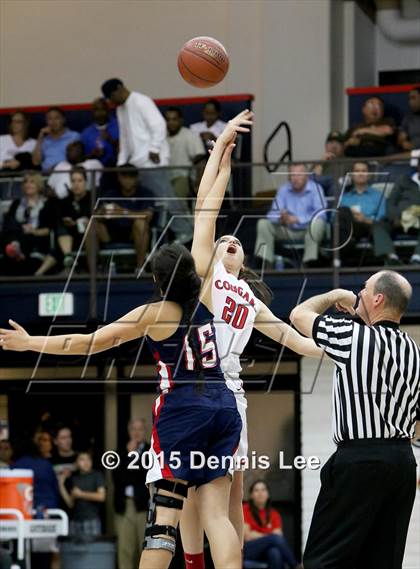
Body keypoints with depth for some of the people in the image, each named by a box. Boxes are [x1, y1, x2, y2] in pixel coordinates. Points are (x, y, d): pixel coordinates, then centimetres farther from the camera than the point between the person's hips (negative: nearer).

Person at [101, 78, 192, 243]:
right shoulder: (121, 109, 21)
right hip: (136, 162, 9)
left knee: (164, 196, -12)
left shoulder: (141, 101, -7)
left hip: (152, 160, -9)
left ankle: (183, 231, -9)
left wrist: (154, 149, -18)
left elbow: (159, 125, -15)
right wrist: (121, 162, 18)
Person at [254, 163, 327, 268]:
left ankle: (310, 262, -39)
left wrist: (298, 220, -28)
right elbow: (273, 213, -3)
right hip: (288, 231, 4)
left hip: (308, 230, -4)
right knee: (263, 223, -12)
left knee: (318, 222, -35)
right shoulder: (283, 190, 1)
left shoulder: (315, 188, -10)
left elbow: (321, 213, -20)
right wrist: (281, 219, -28)